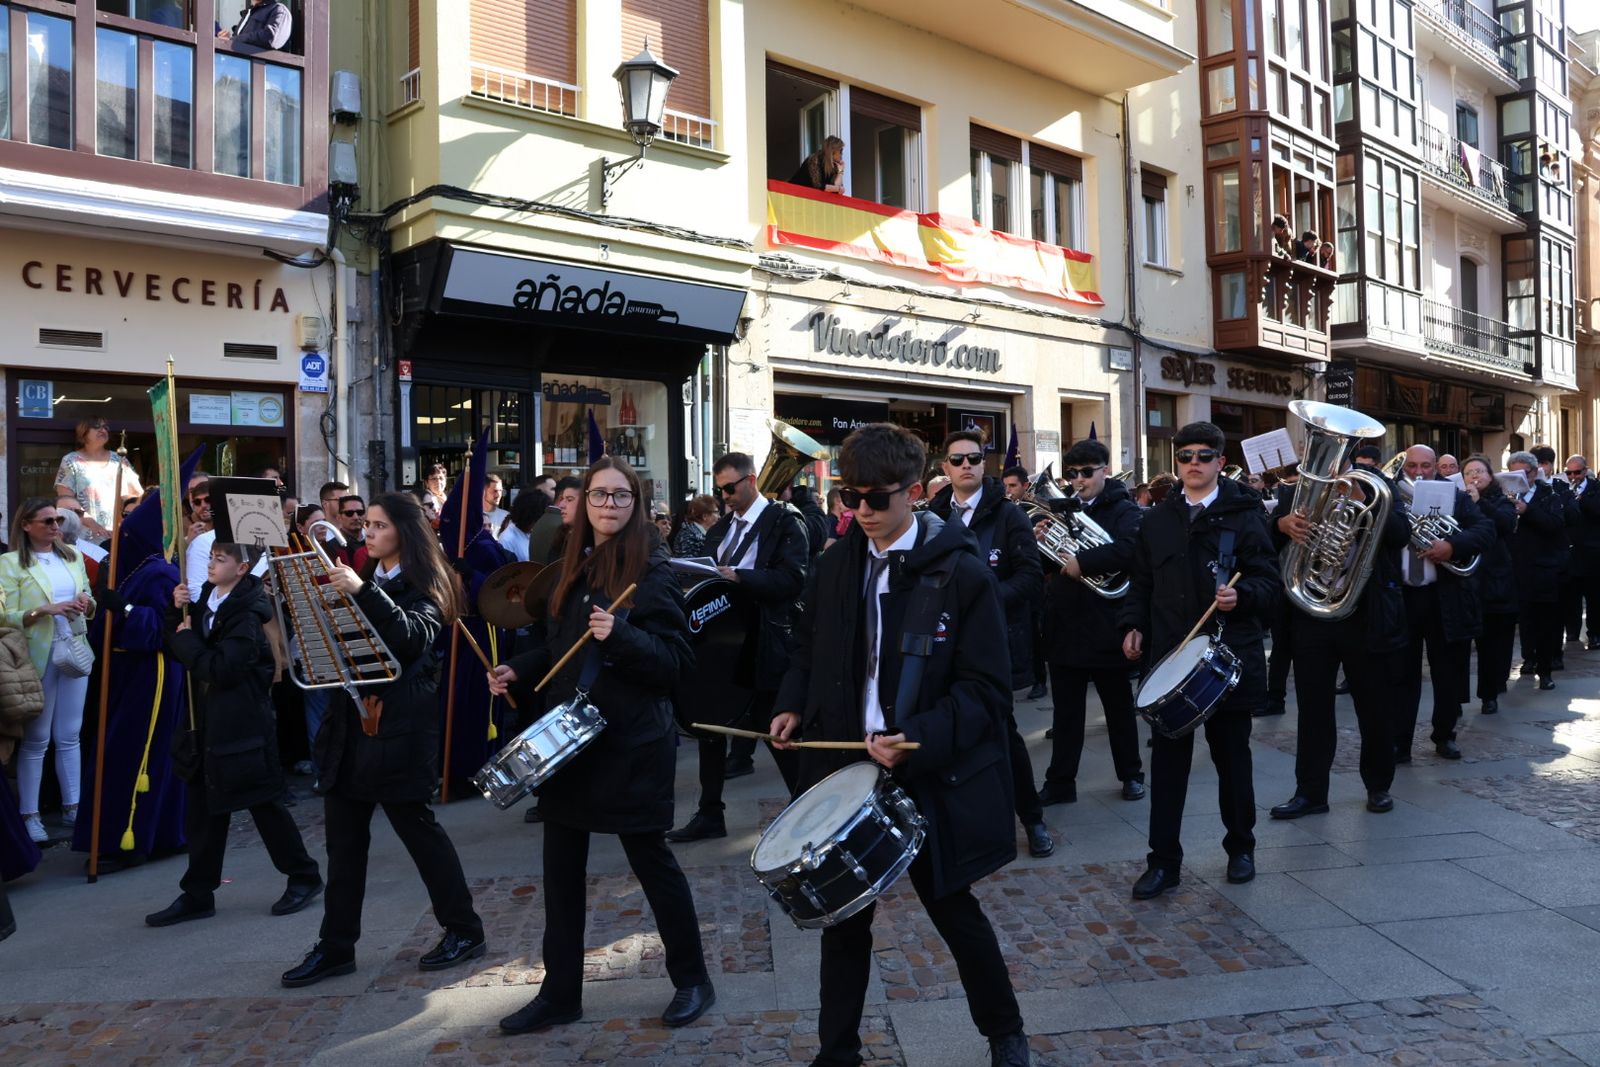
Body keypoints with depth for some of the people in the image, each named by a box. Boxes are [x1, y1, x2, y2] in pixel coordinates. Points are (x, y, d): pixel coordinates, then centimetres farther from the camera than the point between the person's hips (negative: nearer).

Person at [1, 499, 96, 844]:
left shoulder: (73, 556, 10)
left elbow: (89, 604, 15)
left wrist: (88, 604, -7)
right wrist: (44, 610, -24)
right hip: (38, 656, -4)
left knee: (69, 735, 11)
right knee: (36, 738, 2)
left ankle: (72, 806, 18)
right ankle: (29, 814, 10)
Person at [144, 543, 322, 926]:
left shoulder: (247, 614, -16)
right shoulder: (204, 600, 8)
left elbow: (222, 669, -24)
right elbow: (174, 648, 11)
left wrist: (187, 640, -14)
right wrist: (177, 613, -4)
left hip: (244, 725, -7)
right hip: (208, 722, 8)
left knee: (264, 802, 3)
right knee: (204, 808, 11)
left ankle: (304, 876, 19)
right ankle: (197, 895, 20)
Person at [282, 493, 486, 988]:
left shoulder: (424, 585, -5)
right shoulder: (365, 579, 16)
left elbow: (414, 637, -22)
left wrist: (363, 593, -29)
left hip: (400, 726, -7)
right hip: (350, 719, 7)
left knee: (417, 826, 1)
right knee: (343, 836, 8)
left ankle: (464, 930, 15)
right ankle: (335, 947, 17)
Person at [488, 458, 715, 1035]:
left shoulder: (651, 570, -12)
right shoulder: (576, 565, 9)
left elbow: (675, 659, -17)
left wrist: (620, 634, -31)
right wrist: (519, 668, 7)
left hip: (631, 740, -7)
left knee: (649, 855, 4)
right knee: (561, 862, 10)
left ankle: (692, 980, 22)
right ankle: (560, 991, 23)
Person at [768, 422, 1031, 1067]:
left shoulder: (962, 573, -13)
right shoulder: (836, 564, 3)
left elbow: (984, 689, -13)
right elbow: (809, 648, 18)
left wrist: (919, 741, -26)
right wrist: (793, 706, 1)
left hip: (931, 776, -4)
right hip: (844, 765, 4)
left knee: (951, 907, 11)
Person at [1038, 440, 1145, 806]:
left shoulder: (1124, 511, -5)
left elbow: (1129, 550, -26)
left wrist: (1082, 561, -27)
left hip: (1105, 626, -4)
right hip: (1065, 624, 5)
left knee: (1119, 706, 12)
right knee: (1066, 710, 10)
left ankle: (1131, 774, 27)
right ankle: (1059, 782, 16)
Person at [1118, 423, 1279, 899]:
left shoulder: (1243, 516, -1)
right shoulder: (1156, 520, 10)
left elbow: (1268, 581, -4)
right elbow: (1141, 583, 14)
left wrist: (1241, 595, -24)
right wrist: (1132, 624, -1)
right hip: (1169, 658, 2)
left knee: (1232, 757, 11)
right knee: (1168, 760, 3)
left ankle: (1240, 847, 30)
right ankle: (1163, 860, 11)